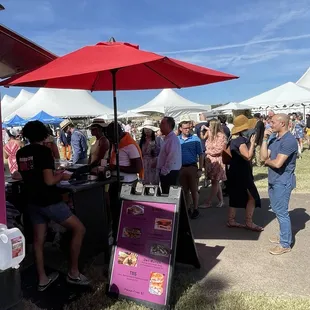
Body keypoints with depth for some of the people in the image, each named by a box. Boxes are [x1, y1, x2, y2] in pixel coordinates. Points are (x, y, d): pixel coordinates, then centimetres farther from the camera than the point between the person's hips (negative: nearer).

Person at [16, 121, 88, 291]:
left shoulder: (20, 153, 7)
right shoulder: (43, 151, -16)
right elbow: (49, 181, -21)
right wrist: (61, 176, -2)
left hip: (33, 202, 8)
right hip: (49, 201, -8)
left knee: (38, 240, 14)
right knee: (79, 229, 4)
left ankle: (42, 279, 25)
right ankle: (73, 273, 10)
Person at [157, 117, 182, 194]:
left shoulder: (173, 139, -18)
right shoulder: (167, 138, 14)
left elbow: (172, 159, -23)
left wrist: (164, 171, -17)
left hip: (169, 173, -10)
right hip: (165, 172, 10)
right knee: (165, 195, 17)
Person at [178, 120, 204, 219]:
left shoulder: (195, 139, -3)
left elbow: (201, 155, -2)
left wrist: (200, 169, -7)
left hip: (192, 167, -2)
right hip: (180, 168, 2)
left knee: (194, 190, 4)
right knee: (184, 190, 12)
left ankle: (195, 209, 16)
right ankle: (187, 209, 24)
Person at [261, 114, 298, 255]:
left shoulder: (289, 140, -20)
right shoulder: (275, 139, 9)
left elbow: (277, 163, -27)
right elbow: (264, 156, 0)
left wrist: (267, 161, -6)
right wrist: (265, 139, -4)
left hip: (283, 182, -9)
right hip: (274, 181, 9)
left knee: (281, 212, -1)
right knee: (277, 210, 19)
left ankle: (285, 244, 12)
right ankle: (283, 236, 35)